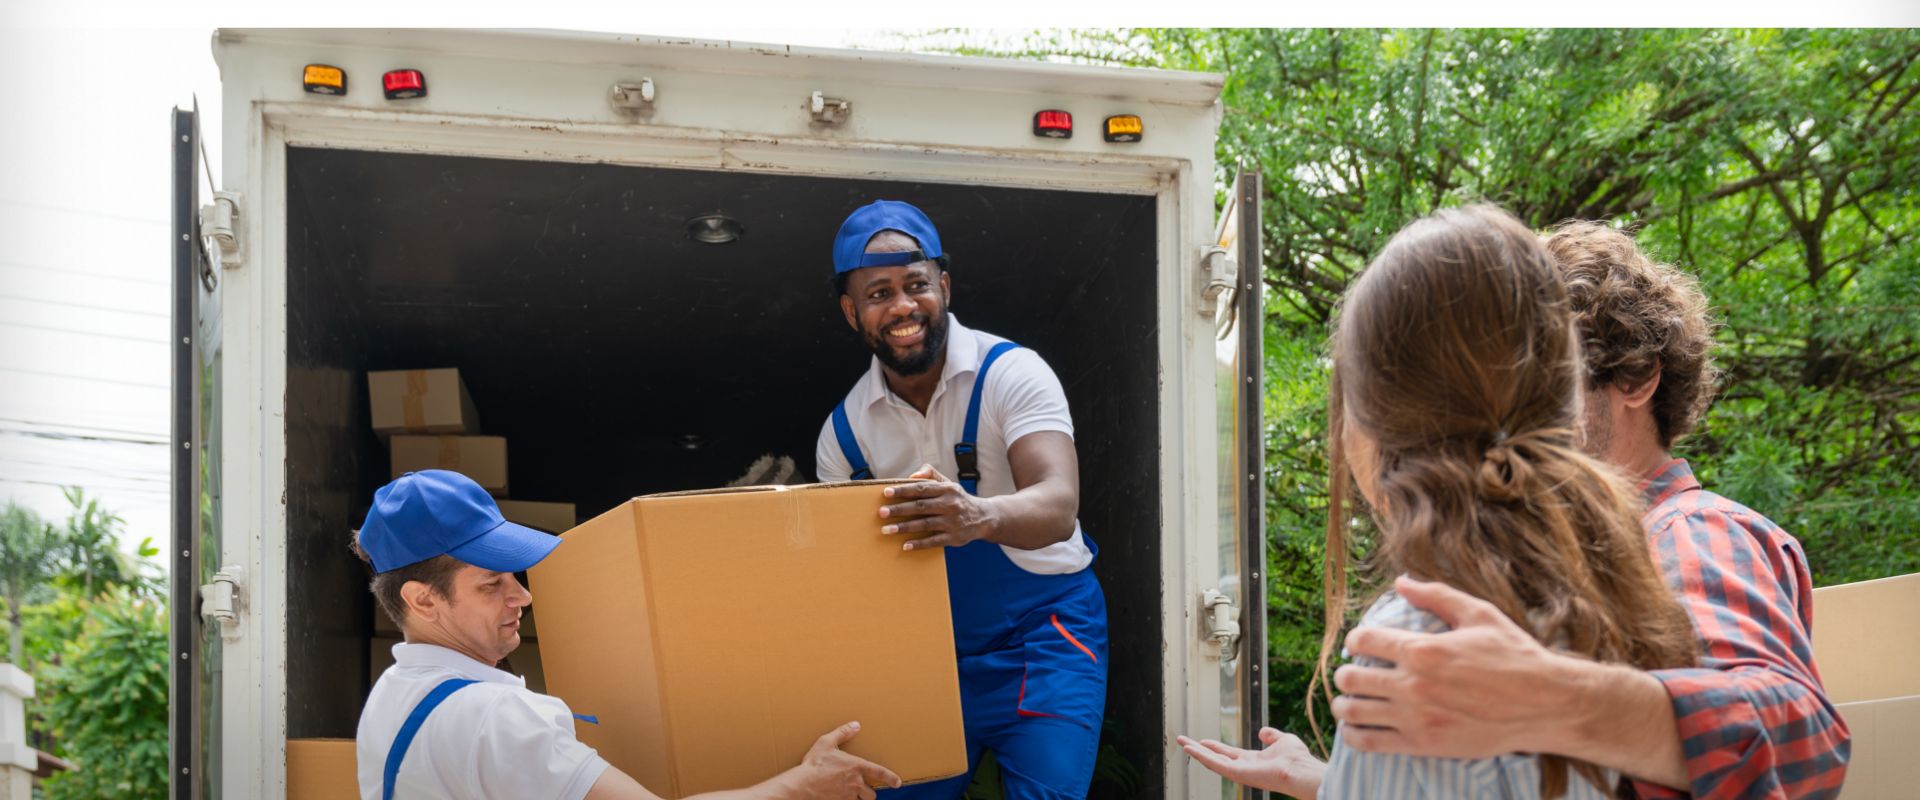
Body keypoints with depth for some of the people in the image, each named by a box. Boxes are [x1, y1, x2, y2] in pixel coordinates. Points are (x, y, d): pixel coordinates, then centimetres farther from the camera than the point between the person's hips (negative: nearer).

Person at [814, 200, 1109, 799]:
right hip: (929, 651, 4)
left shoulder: (1010, 373, -15)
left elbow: (1059, 508, -30)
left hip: (1043, 634, -4)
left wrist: (980, 516, -51)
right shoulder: (842, 432, -2)